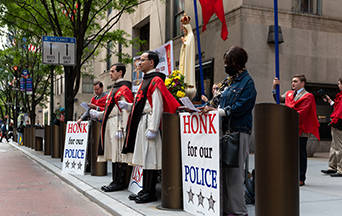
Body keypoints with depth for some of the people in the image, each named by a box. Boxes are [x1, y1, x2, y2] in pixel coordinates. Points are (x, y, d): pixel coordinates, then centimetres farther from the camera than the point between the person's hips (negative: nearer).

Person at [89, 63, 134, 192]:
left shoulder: (124, 89, -10)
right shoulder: (115, 89, 21)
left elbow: (125, 111, -17)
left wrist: (121, 129, -21)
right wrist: (99, 114, 15)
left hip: (117, 125, -10)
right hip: (110, 125, 10)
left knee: (119, 154, -7)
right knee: (113, 154, 12)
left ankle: (119, 183, -2)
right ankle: (115, 181, 18)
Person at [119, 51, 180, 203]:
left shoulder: (156, 80, -11)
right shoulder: (146, 81, 20)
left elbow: (157, 106, -17)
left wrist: (152, 129, -21)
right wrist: (128, 106, 13)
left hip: (149, 122, -10)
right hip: (141, 123, 10)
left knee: (150, 159, -5)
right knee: (145, 158, 13)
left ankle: (150, 193, 2)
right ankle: (145, 190, 20)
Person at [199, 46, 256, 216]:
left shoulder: (247, 82, -3)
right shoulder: (227, 81, 21)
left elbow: (239, 108, -14)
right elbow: (217, 101, 22)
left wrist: (216, 111, -20)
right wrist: (206, 107, 5)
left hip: (238, 131, -8)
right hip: (224, 130, 8)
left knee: (234, 171, -8)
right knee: (224, 170, 7)